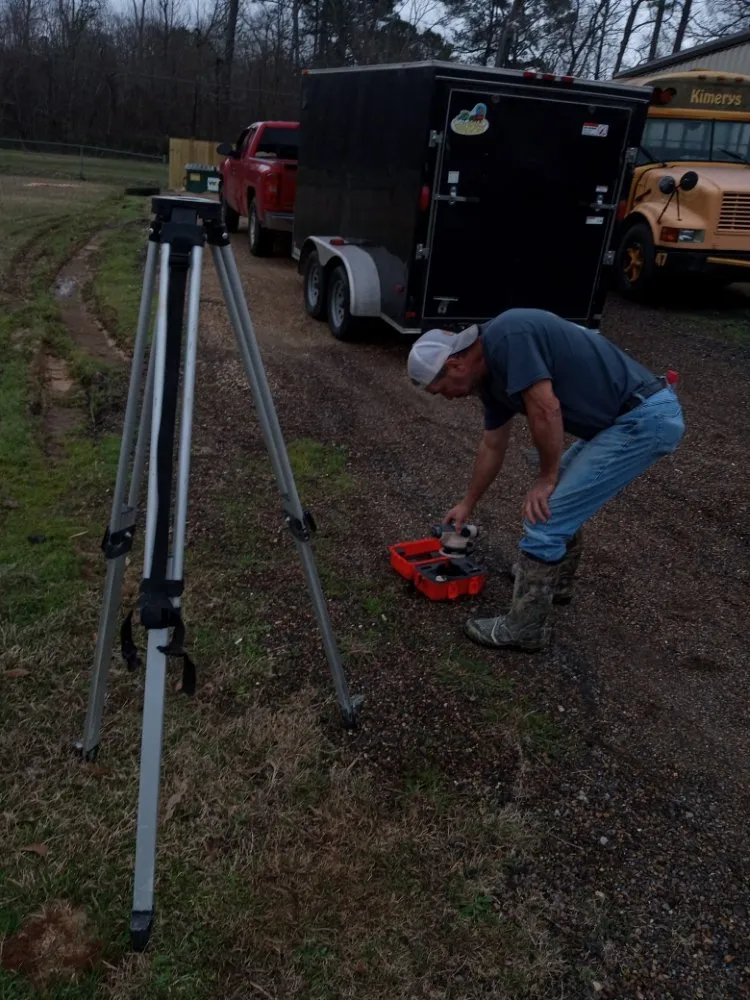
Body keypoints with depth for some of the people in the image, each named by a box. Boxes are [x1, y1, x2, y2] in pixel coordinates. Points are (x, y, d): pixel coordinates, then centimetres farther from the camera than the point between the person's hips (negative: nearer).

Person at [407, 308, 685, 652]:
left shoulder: (507, 335, -16)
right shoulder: (491, 371, 13)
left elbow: (546, 410, -23)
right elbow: (492, 446, 25)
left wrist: (547, 478, -8)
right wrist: (467, 504, 36)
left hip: (645, 418, -10)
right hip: (633, 416, 10)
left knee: (545, 516, -6)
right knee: (561, 499, 27)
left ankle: (525, 628, 9)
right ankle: (555, 582, 46)